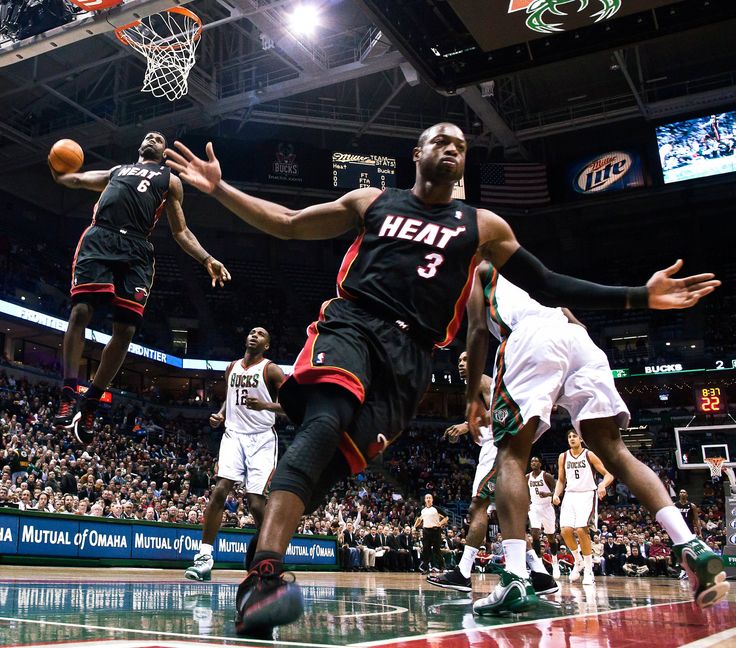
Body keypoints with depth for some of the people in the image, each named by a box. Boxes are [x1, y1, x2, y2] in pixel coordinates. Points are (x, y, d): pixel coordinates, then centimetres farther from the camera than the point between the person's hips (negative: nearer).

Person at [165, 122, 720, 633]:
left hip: (409, 354, 2)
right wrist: (219, 189, 13)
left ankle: (258, 578, -4)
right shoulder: (372, 202, 19)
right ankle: (264, 573, -42)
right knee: (324, 423, -31)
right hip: (351, 323, -2)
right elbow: (286, 224, 22)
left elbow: (547, 286, 18)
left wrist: (641, 296, 10)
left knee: (337, 460, -13)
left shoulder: (482, 226, 20)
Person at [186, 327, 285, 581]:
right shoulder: (232, 367, 14)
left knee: (256, 501, -7)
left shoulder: (271, 369, -2)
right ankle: (204, 557, -13)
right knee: (219, 490, -15)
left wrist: (264, 405, -24)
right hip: (234, 435, 4)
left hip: (262, 439, -4)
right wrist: (220, 414, 7)